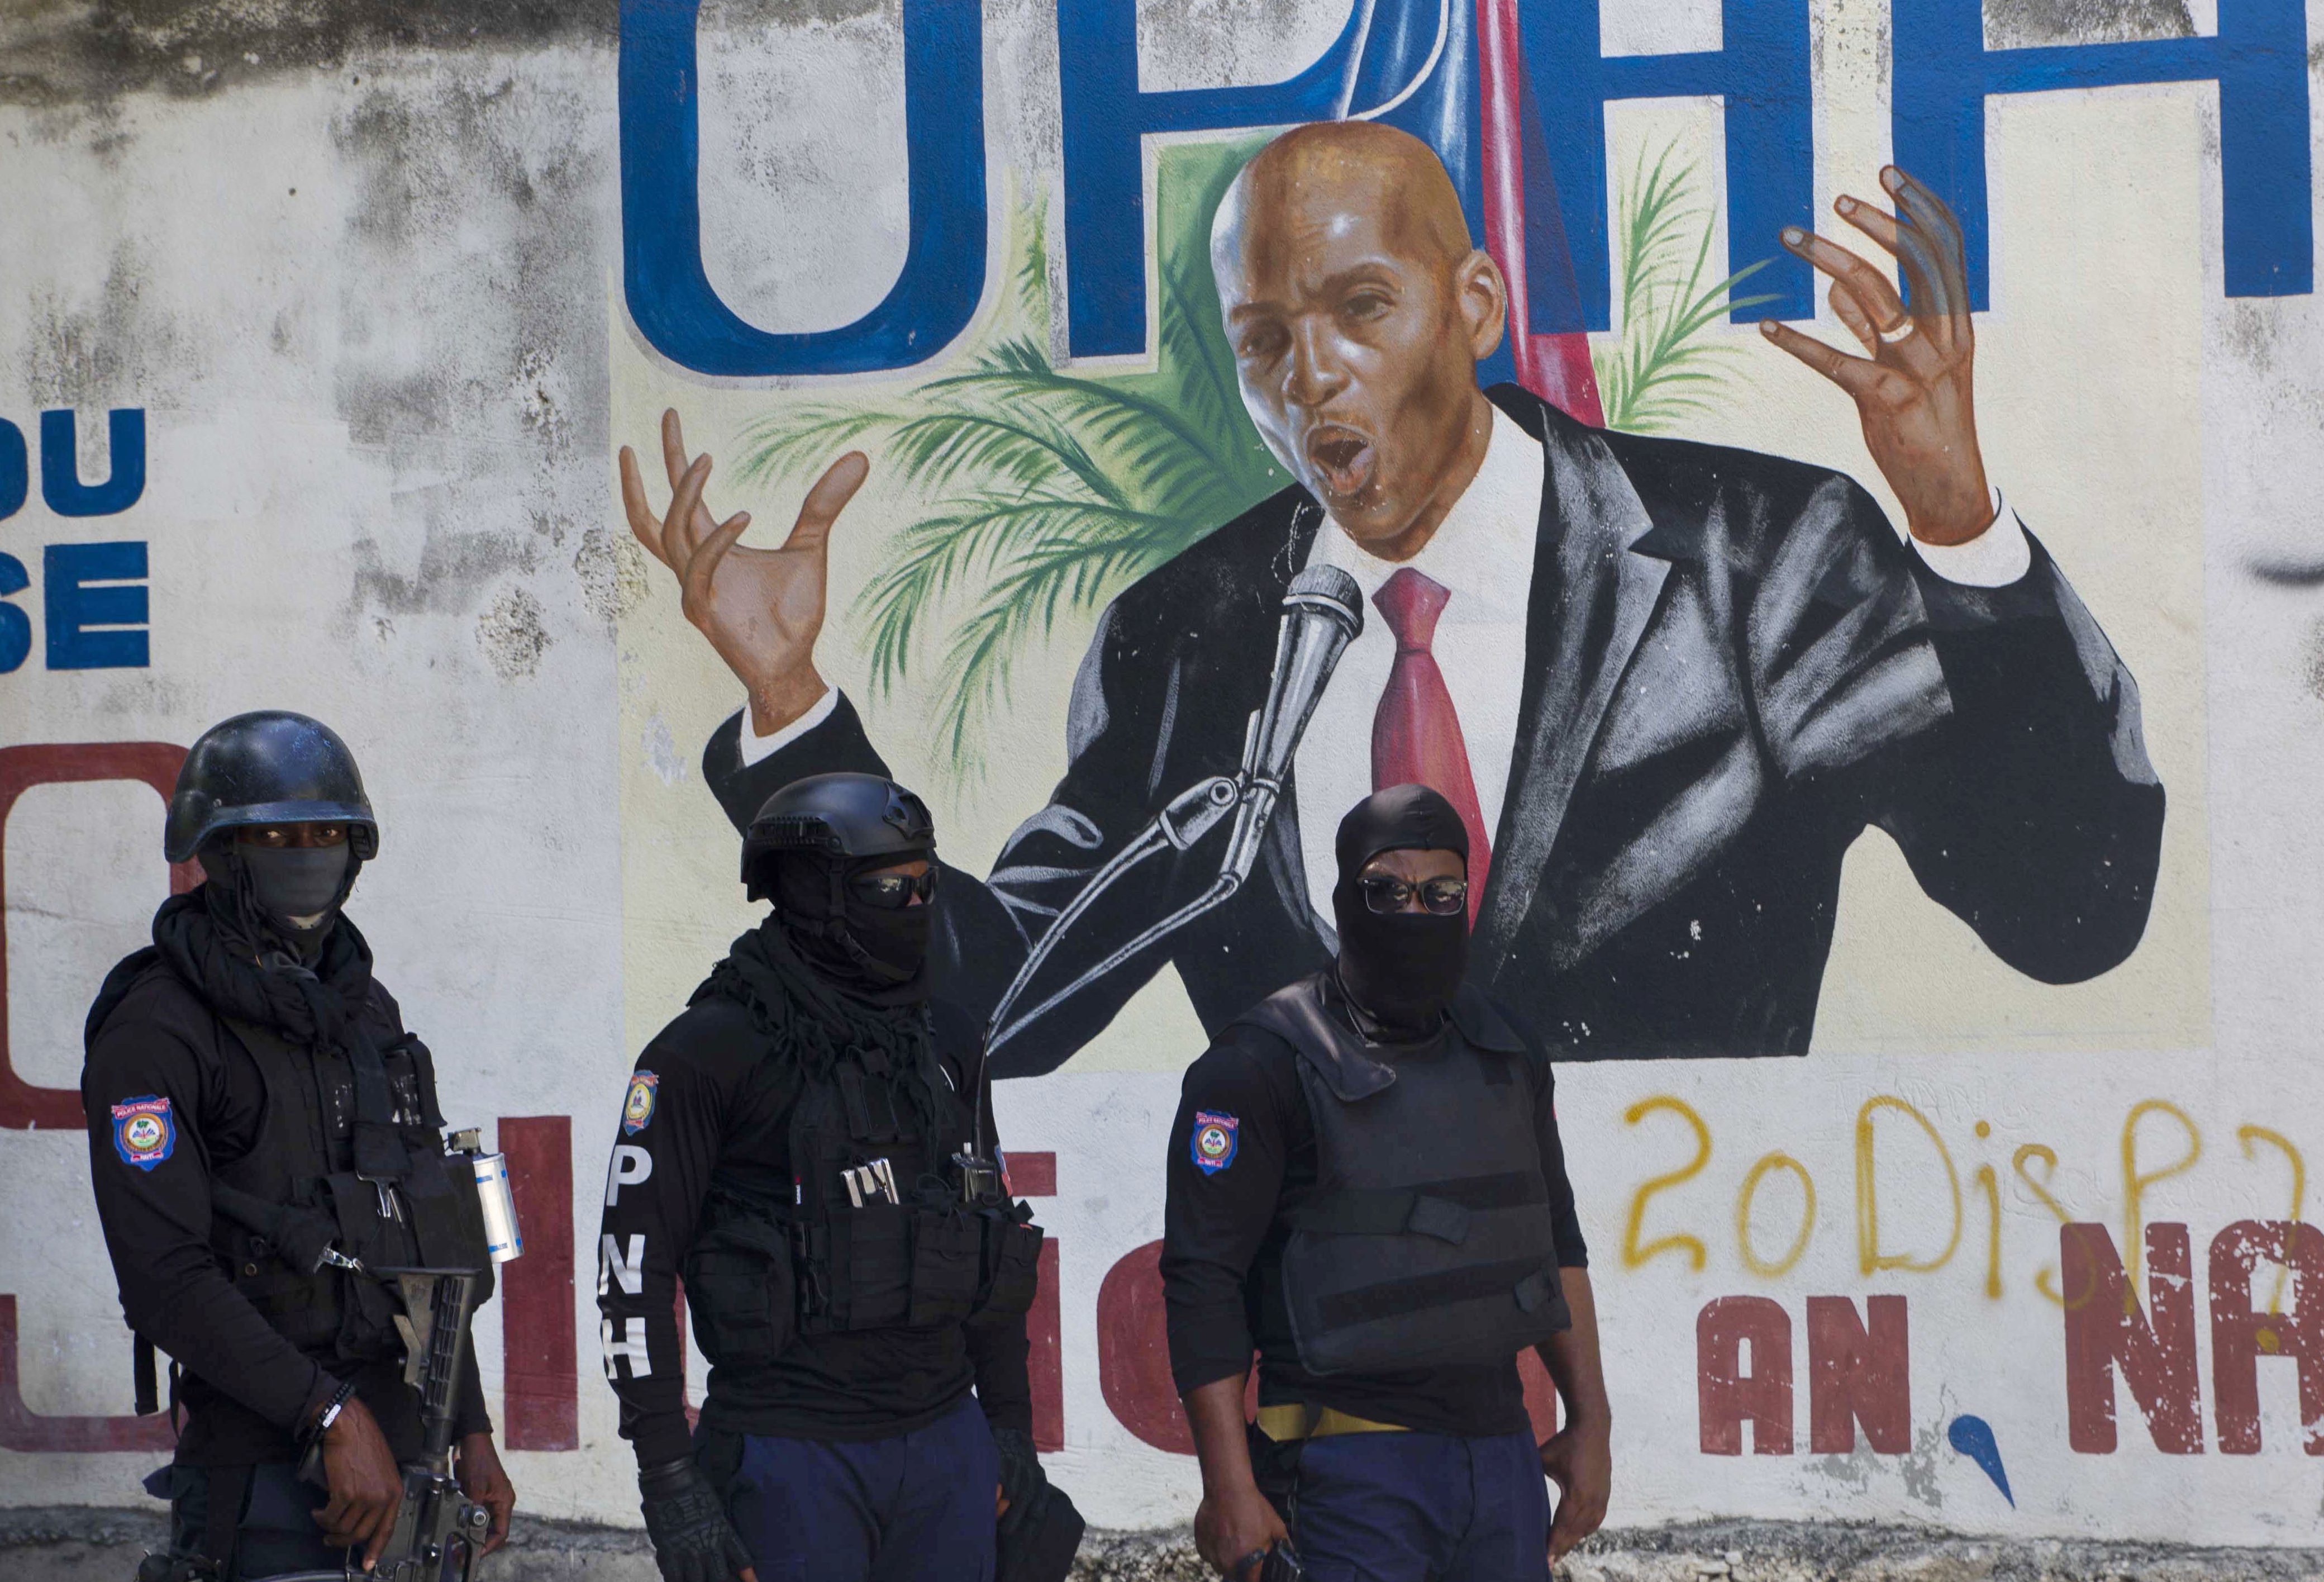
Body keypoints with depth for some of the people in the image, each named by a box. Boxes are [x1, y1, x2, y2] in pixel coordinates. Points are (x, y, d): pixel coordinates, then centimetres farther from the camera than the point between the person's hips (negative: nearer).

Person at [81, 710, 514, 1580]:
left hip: (395, 1435, 7)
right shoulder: (155, 1033, -9)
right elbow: (166, 1274, -17)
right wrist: (334, 1417, -21)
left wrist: (471, 1430, 15)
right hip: (266, 1462, -7)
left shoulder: (366, 1010, 15)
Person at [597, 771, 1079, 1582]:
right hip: (794, 1454, -5)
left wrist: (1013, 1440, 17)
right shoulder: (713, 1051, -7)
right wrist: (669, 1480, -12)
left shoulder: (946, 1044, 11)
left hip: (947, 1451, 6)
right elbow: (636, 1263, -8)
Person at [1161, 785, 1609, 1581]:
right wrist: (1228, 1489, -15)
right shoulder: (1267, 1062, -8)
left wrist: (1590, 1421, 16)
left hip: (1502, 1449, 6)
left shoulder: (1506, 1051, 12)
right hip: (1354, 1470, -6)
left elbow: (1557, 1242, 21)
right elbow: (1203, 1279, -11)